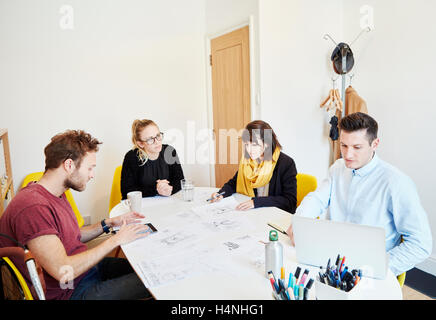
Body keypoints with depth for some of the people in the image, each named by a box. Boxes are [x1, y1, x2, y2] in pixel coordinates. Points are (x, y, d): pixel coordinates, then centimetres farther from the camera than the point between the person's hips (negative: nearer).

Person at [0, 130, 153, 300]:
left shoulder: (56, 194, 5)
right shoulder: (33, 207, -27)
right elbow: (62, 272, -29)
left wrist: (108, 223, 3)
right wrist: (116, 239, -21)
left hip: (88, 266, 9)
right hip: (73, 290, -9)